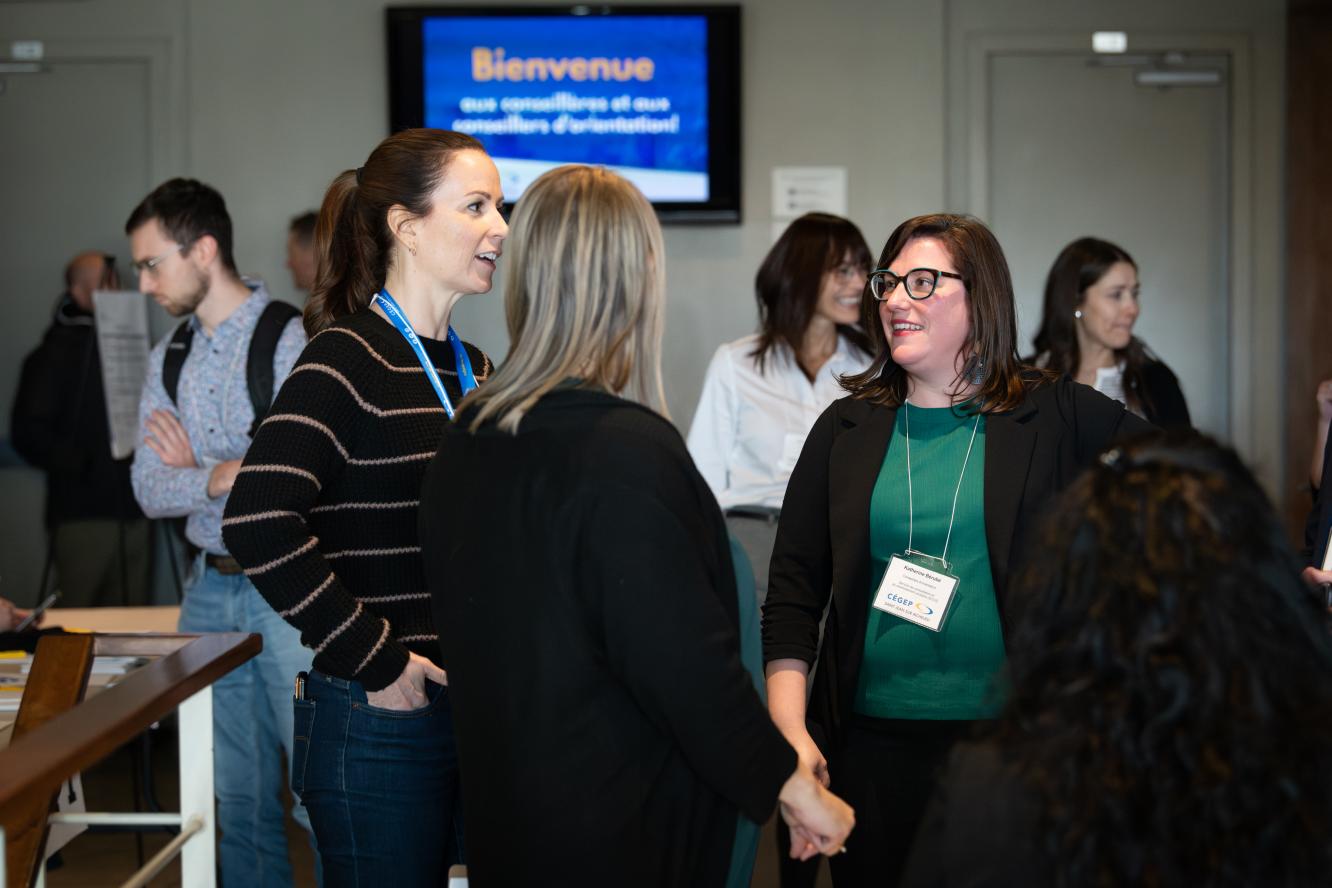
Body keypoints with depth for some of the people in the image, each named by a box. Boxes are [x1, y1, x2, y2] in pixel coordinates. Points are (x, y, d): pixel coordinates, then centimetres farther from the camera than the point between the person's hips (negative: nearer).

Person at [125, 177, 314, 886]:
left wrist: (199, 471, -7)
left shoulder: (294, 340, -10)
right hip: (210, 589, 7)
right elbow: (150, 492, 5)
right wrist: (232, 474, -14)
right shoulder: (168, 360, 11)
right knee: (237, 800, 13)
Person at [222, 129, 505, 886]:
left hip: (481, 706, 7)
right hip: (381, 721, -7)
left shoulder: (475, 368, 11)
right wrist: (374, 658, -20)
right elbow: (258, 520, -25)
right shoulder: (348, 360, -12)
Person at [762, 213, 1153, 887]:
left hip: (1017, 739, -2)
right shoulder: (846, 428, 7)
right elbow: (794, 590, 6)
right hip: (871, 739, 2)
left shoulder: (1056, 416, 1)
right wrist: (789, 729, -3)